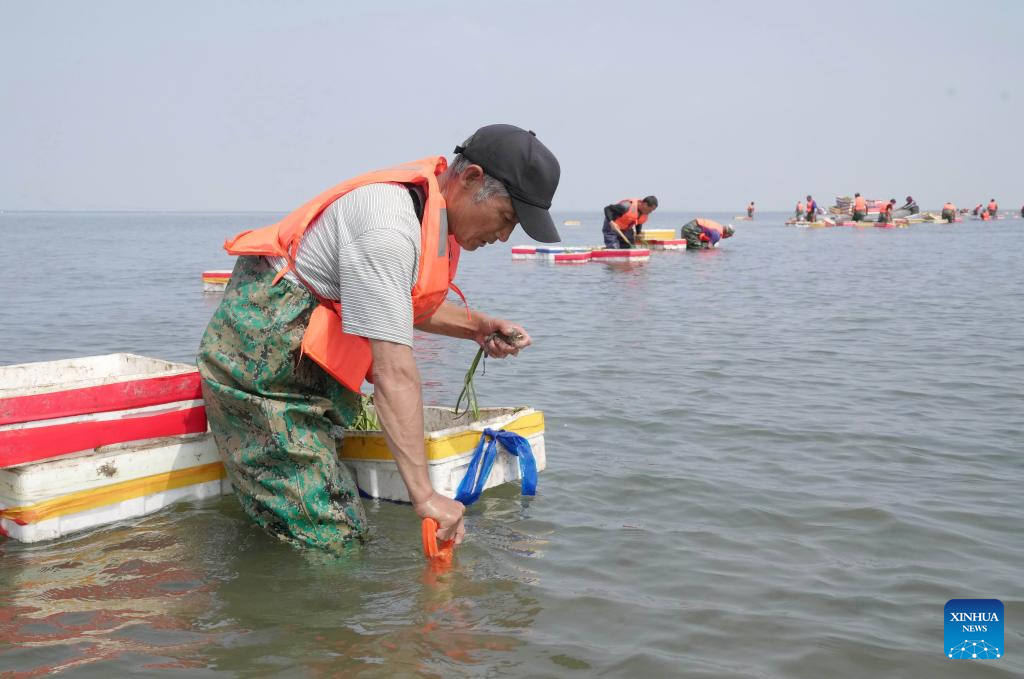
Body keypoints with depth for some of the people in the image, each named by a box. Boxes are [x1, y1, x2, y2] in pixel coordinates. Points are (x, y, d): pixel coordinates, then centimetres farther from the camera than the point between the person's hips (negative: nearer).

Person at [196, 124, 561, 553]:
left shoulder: (428, 209, 4)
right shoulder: (387, 227, -27)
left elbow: (400, 304, 19)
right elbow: (395, 372, -32)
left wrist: (477, 327, 2)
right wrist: (424, 496, -32)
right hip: (263, 364, -10)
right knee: (330, 540, -12)